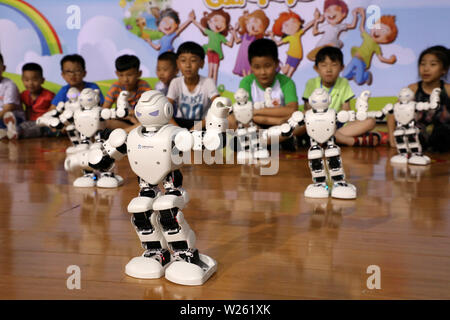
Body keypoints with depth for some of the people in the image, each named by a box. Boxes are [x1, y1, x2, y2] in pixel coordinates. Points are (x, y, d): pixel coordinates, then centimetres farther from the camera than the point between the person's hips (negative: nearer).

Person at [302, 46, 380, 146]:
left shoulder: (344, 83, 8)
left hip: (337, 124, 3)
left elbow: (346, 110, 5)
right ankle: (357, 140, -35)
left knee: (370, 121, -16)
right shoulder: (312, 83, 2)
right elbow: (308, 109, -3)